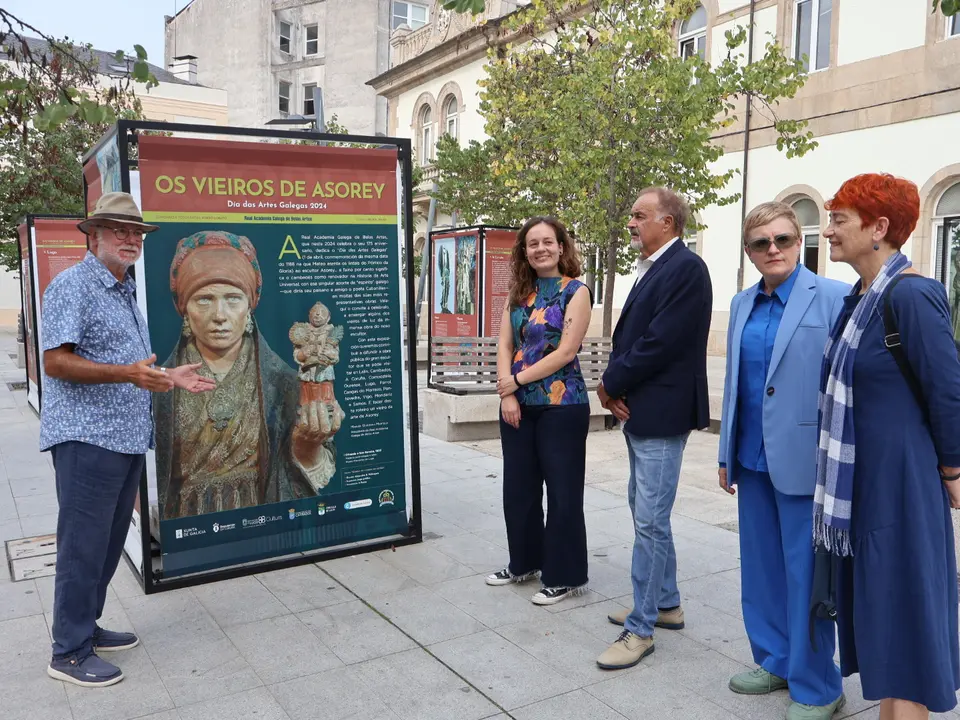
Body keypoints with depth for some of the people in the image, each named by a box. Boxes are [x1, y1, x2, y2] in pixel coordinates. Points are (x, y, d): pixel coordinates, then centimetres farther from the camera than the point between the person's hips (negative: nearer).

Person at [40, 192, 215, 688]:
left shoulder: (125, 293, 19)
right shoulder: (73, 285, -9)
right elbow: (56, 361, -18)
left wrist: (169, 376, 12)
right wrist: (127, 374, -27)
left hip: (127, 439, 9)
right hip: (88, 438, -9)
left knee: (109, 543, 15)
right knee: (83, 546, -1)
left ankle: (86, 626, 29)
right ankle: (69, 652, 10)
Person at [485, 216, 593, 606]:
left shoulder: (576, 291, -6)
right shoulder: (518, 293, 10)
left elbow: (566, 351, -14)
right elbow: (504, 346, 5)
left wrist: (516, 380, -12)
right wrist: (507, 394, -8)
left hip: (561, 406, -6)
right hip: (518, 405, 6)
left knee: (562, 490, 3)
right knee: (518, 487, 14)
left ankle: (564, 575, 17)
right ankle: (524, 562, 32)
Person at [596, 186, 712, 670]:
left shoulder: (686, 268, -15)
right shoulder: (653, 268, 15)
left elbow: (660, 343, -22)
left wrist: (612, 385, -11)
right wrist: (614, 386, -3)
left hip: (661, 412, -10)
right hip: (637, 410, 10)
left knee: (650, 521, -4)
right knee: (646, 512, 18)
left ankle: (640, 629, 7)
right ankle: (665, 603, 33)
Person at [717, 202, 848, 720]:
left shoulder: (833, 298, -9)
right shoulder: (742, 304, 10)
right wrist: (727, 453, 14)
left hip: (804, 460, -6)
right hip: (752, 459, 6)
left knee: (806, 574, 3)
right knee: (761, 566, 16)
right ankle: (775, 661, 33)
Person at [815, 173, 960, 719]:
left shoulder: (910, 296, -19)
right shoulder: (863, 296, 7)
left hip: (901, 478, -9)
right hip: (862, 475, 9)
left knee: (902, 598, 3)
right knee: (874, 597, 17)